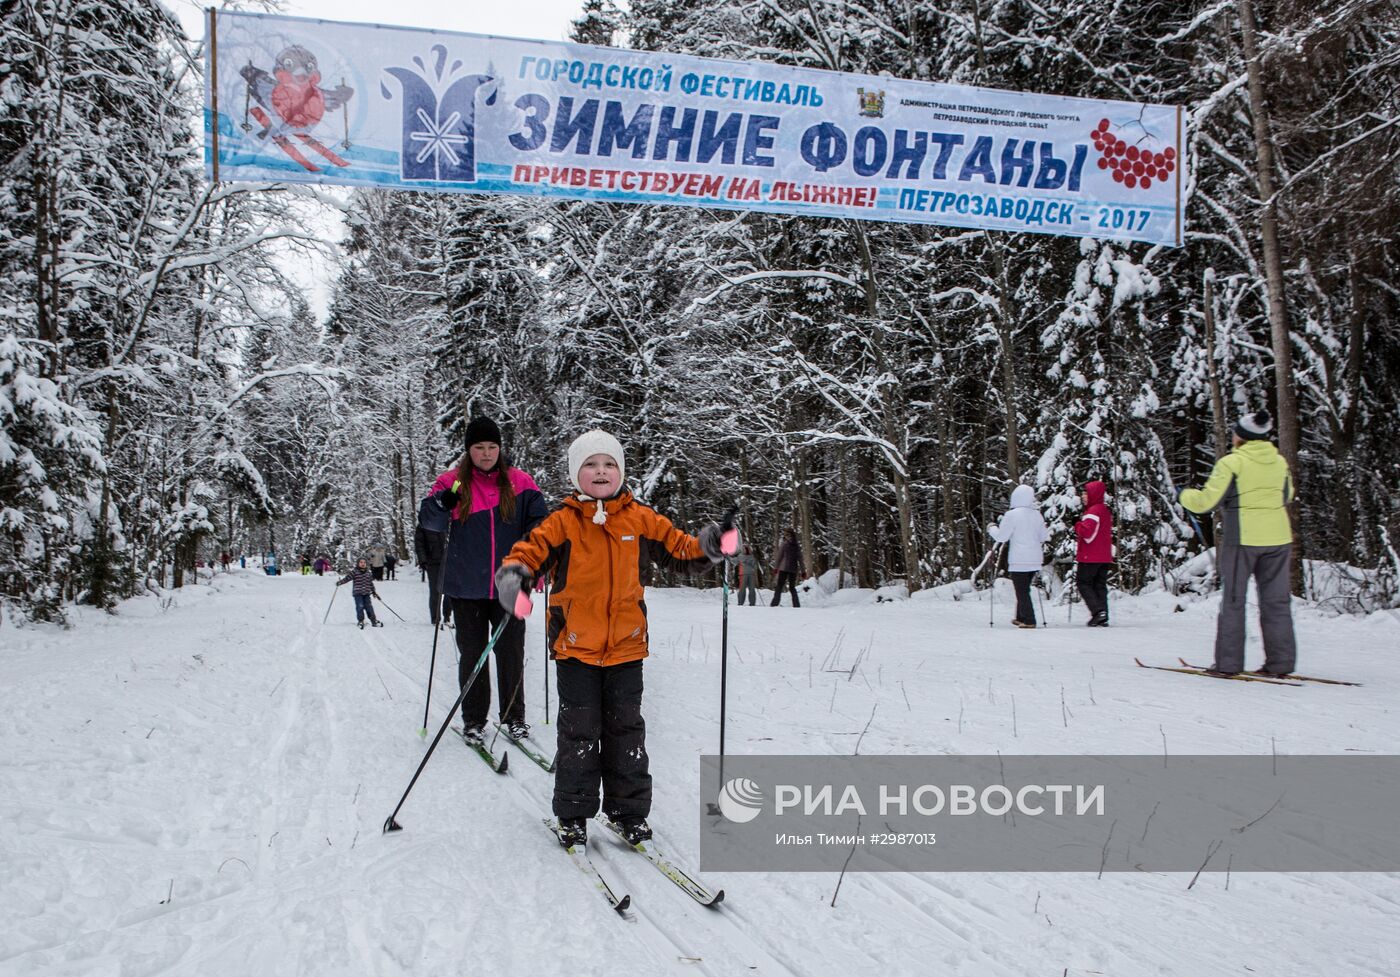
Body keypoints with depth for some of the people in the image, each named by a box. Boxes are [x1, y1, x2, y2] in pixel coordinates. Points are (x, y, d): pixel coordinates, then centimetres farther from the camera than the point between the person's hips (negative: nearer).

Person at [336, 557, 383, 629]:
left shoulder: (369, 573, 11)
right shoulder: (354, 572, -2)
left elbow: (371, 583, 19)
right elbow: (347, 578, -5)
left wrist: (373, 592, 23)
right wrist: (339, 582, -16)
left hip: (367, 593, 3)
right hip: (357, 593, -3)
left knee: (369, 607, 2)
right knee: (360, 607, -8)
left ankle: (374, 621, 8)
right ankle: (360, 621, 5)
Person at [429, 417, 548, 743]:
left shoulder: (518, 482, 3)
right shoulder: (452, 482, 2)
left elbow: (538, 523, 6)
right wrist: (444, 502, -24)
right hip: (467, 587, 0)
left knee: (511, 652, 6)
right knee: (472, 653, 7)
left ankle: (514, 716, 21)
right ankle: (473, 719, 20)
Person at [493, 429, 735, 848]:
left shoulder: (640, 518, 3)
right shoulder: (563, 522, -4)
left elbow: (679, 548, 8)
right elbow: (530, 551, -11)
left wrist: (710, 548, -11)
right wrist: (513, 575, -32)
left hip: (626, 644, 2)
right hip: (575, 645, -2)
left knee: (626, 729, 8)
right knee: (579, 731, 4)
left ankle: (630, 810, 21)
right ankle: (573, 814, 18)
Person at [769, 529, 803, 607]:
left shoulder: (783, 544, -3)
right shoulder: (797, 547, 8)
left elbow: (778, 556, -5)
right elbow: (800, 559, 8)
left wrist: (775, 567, 0)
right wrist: (802, 571, 12)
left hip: (783, 568, -4)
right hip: (794, 569, 4)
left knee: (779, 586, -3)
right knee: (792, 587, 13)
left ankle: (774, 604, -13)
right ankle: (796, 605, 6)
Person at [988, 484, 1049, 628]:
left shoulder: (1012, 515, -13)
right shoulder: (1037, 514, 6)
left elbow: (1001, 537, -9)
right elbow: (1044, 537, 14)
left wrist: (991, 528, 9)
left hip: (1019, 560, -6)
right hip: (1035, 559, 6)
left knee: (1022, 591, -1)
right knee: (1024, 589, 18)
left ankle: (1028, 620, -4)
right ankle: (1021, 617, 26)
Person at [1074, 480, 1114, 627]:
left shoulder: (1093, 511, -15)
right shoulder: (1105, 510, 17)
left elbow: (1086, 532, -25)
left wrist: (1078, 526, -7)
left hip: (1090, 557, -9)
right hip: (1105, 557, 9)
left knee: (1083, 582, 1)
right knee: (1100, 586, 10)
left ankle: (1098, 610, -13)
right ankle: (1103, 617, 7)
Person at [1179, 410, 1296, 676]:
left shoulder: (1231, 463, -10)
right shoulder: (1280, 462, 7)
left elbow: (1205, 502, -9)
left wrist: (1184, 495, 9)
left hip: (1242, 539, -5)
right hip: (1278, 539, 5)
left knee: (1233, 600, 4)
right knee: (1276, 600, 10)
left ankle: (1228, 662, 5)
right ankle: (1281, 662, 10)